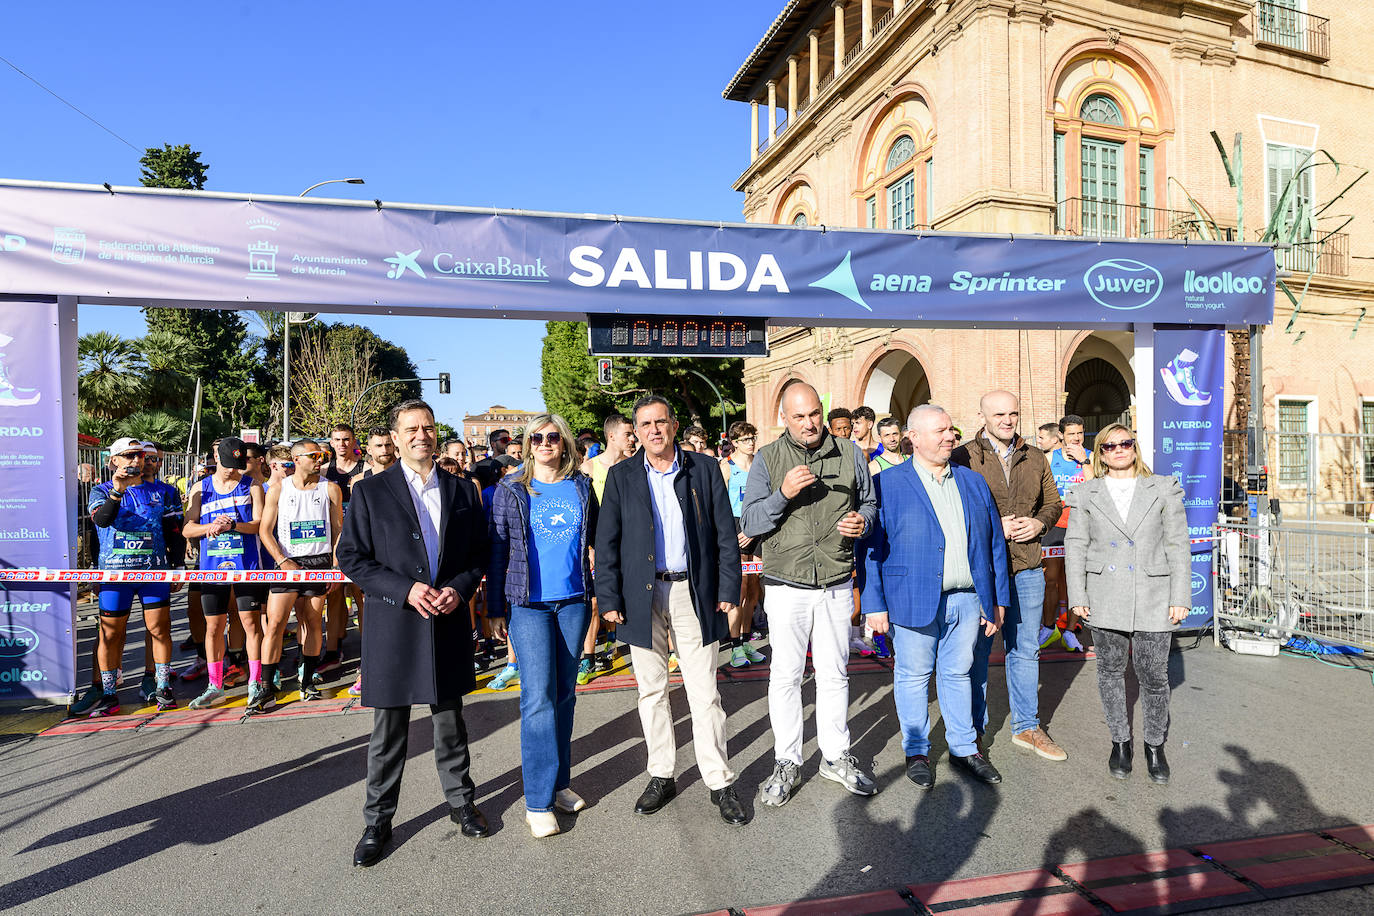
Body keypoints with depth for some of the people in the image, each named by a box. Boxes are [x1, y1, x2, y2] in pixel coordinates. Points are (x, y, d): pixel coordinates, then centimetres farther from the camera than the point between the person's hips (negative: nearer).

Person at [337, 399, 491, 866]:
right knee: (388, 731, 9)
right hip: (394, 625, -2)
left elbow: (478, 553, 9)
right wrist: (405, 590, -16)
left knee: (450, 721, 16)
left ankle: (461, 801, 34)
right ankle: (378, 821, 26)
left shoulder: (461, 491, 6)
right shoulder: (371, 491, -2)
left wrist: (460, 588, -10)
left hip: (449, 624, 2)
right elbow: (352, 557, -5)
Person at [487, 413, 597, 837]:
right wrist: (495, 607, 0)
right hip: (529, 602, -3)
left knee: (564, 692, 11)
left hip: (574, 600, 3)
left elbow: (597, 537, 12)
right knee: (539, 695, -6)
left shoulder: (581, 487, 6)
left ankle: (558, 782, 26)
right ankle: (538, 800, 4)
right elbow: (497, 549, 1)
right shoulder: (511, 490, 0)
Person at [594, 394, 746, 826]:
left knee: (704, 693, 3)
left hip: (694, 594, -1)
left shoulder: (704, 470, 2)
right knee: (651, 691, 11)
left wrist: (728, 589, -3)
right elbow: (606, 543, 2)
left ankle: (720, 783, 16)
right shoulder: (621, 477, 4)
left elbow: (725, 534, 3)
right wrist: (609, 598, -4)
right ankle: (662, 776, 27)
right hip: (642, 596, 1)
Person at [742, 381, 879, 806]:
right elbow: (750, 524, -4)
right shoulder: (768, 459, -1)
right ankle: (786, 763, 20)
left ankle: (836, 756, 30)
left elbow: (869, 503, 16)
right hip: (787, 585, -2)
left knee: (835, 673, 12)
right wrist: (783, 494, -21)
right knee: (785, 675, 5)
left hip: (837, 584, 2)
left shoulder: (849, 453, 6)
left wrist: (862, 521, -8)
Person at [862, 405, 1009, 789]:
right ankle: (916, 752, 25)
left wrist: (998, 600, 9)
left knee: (958, 673, 16)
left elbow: (995, 544, 13)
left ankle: (964, 749, 31)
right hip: (913, 600, -4)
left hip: (968, 600, 4)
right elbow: (872, 548, -6)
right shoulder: (887, 484, -4)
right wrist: (875, 605, -10)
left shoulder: (974, 482, 10)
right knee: (913, 676, 8)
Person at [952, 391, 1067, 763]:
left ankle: (1026, 727, 30)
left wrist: (1039, 522, -2)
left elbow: (1052, 502, 19)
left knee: (1025, 650, 14)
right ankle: (973, 732, 21)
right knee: (976, 651, 6)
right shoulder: (963, 457, -6)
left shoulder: (1035, 458, 10)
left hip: (1027, 568, 5)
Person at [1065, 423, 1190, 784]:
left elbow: (1178, 546, 3)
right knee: (1110, 671, 11)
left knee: (1154, 677, 4)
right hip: (1105, 600, 1)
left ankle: (1155, 745, 25)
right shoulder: (1086, 495, 4)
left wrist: (1180, 598, -2)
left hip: (1153, 599, -1)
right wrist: (1077, 597, -1)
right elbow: (1075, 547, 4)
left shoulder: (1164, 490, 4)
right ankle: (1120, 741, 28)